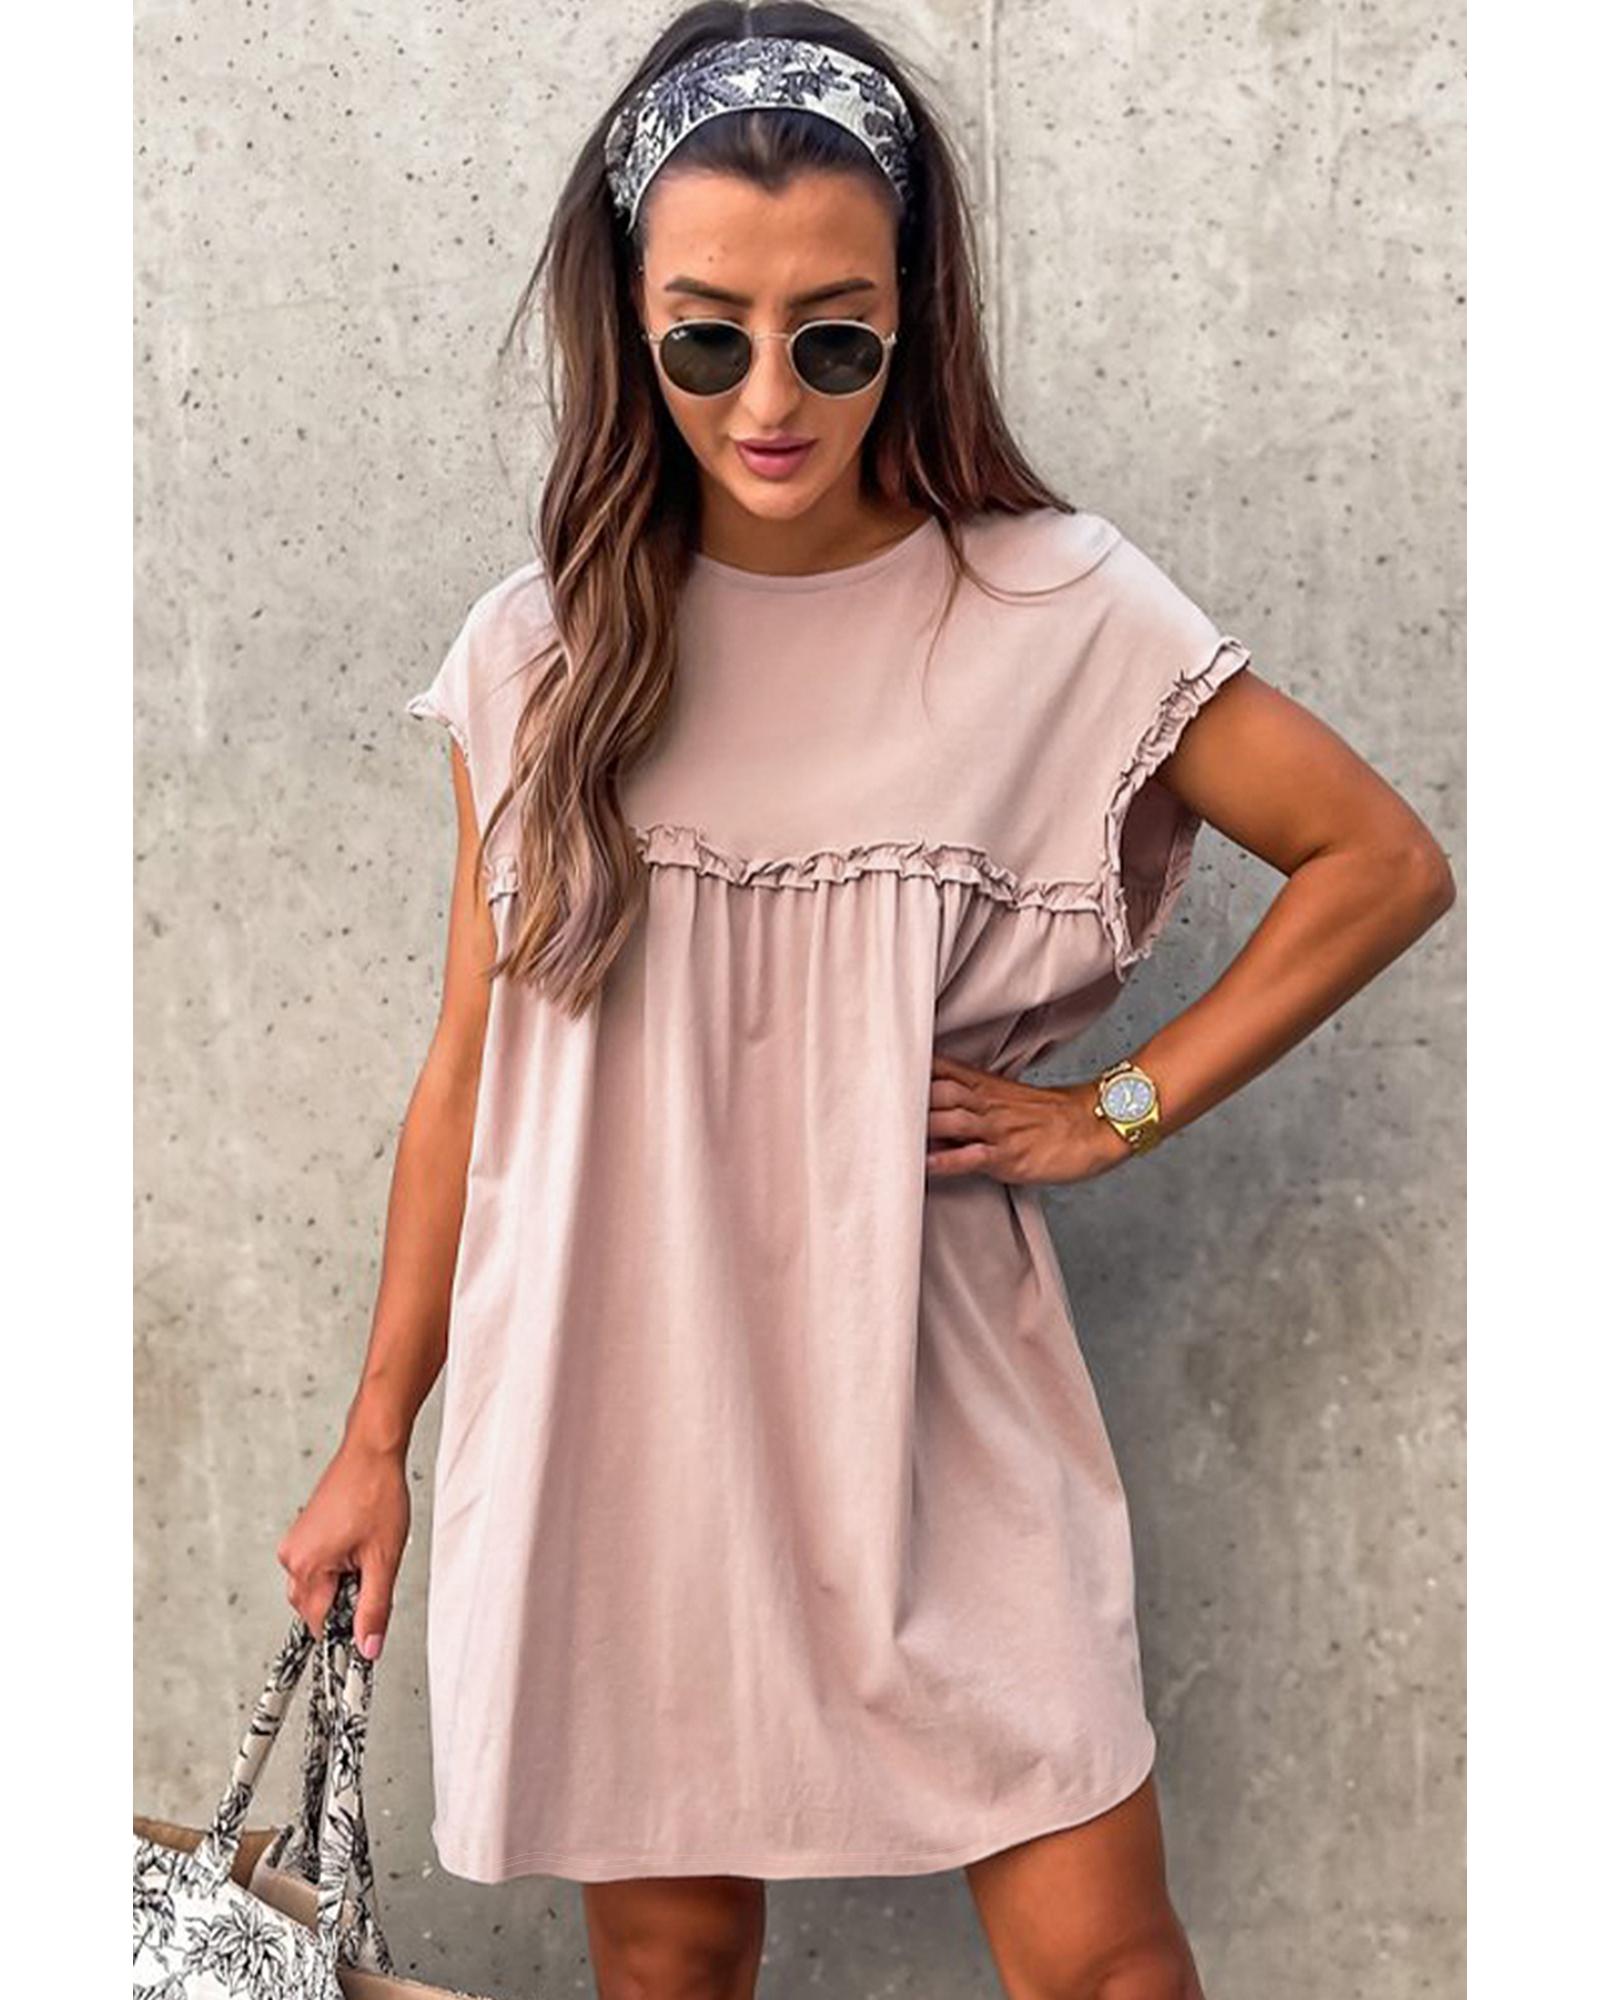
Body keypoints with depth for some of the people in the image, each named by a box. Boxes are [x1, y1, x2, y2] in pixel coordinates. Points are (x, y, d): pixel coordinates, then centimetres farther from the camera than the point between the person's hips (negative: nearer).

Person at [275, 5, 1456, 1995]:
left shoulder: (1057, 613, -7)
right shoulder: (544, 654, -1)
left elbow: (1382, 862, 2)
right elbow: (471, 1067, 6)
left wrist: (1118, 1109, -3)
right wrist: (375, 1437, 9)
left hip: (929, 1386, -1)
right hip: (615, 1395, 2)